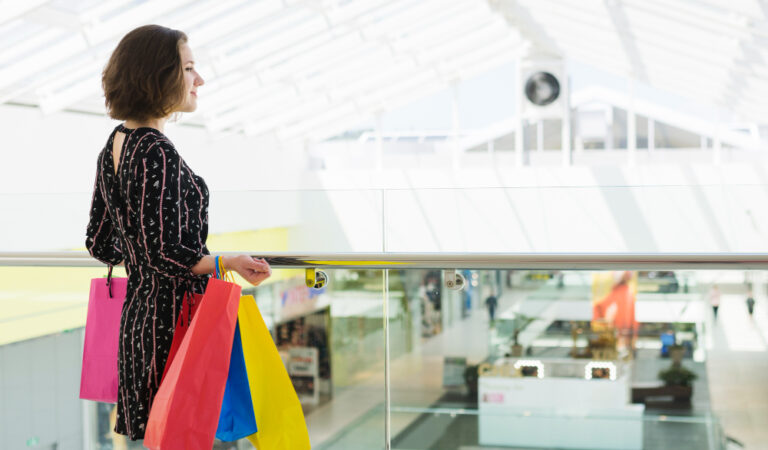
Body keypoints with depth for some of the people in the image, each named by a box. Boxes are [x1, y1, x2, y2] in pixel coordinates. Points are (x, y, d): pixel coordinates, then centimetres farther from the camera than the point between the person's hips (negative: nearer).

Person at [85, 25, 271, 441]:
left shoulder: (114, 145, 10)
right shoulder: (156, 152, -18)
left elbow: (99, 243, 16)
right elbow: (162, 253, -22)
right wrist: (228, 263, -23)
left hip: (136, 312, 9)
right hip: (174, 318, -9)